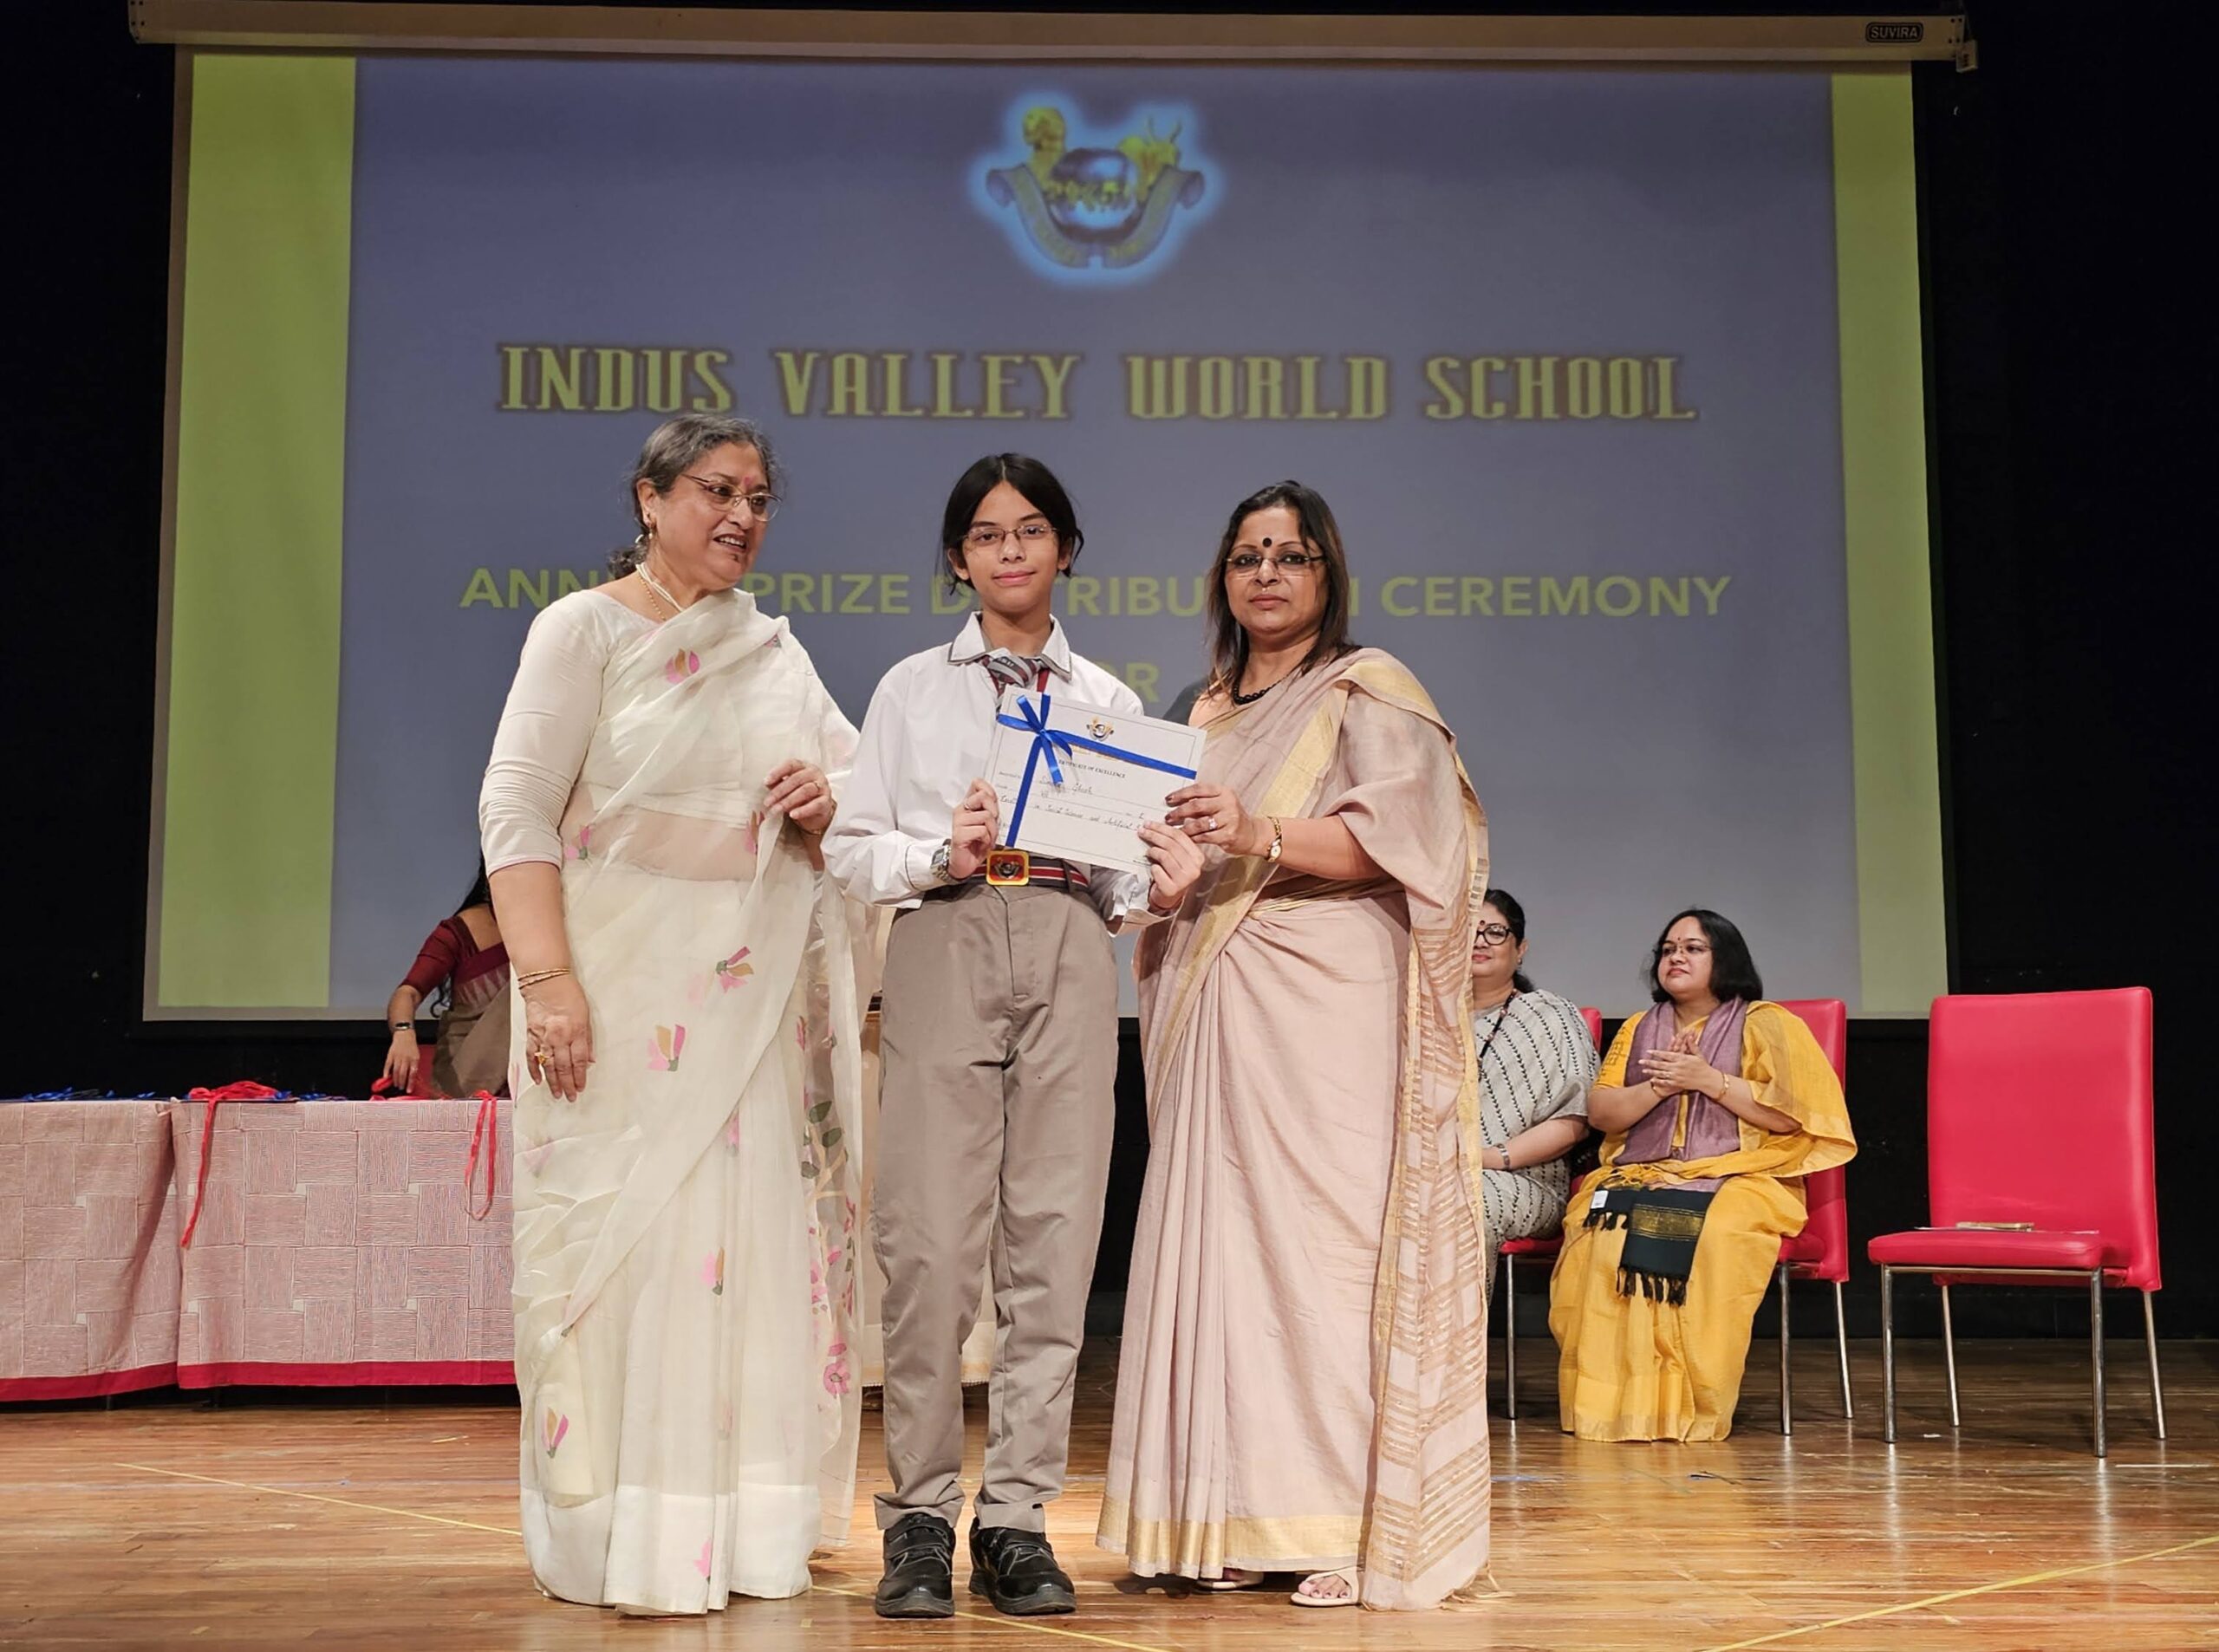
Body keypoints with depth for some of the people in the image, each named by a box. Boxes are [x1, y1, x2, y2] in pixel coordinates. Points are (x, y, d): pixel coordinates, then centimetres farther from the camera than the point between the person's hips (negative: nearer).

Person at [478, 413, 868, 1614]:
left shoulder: (773, 648, 16)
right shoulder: (585, 629, -1)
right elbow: (516, 808, -9)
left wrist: (830, 797, -3)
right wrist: (548, 979, -20)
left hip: (762, 990, 6)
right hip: (628, 986, -5)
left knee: (760, 1233, 5)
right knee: (629, 1233, -6)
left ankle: (744, 1524, 16)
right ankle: (623, 1539, 2)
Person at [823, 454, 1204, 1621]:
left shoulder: (1108, 702, 17)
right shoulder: (912, 691, 12)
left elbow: (1128, 867, 14)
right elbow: (851, 850, 7)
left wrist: (1159, 889, -8)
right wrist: (941, 854, -11)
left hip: (1068, 954, 2)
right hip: (942, 953, -2)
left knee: (1051, 1238, -1)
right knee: (930, 1239, -8)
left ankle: (1015, 1517, 7)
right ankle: (920, 1517, 2)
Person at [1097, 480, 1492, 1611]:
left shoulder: (1366, 690, 3)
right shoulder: (1209, 714, 23)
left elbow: (1405, 831, -10)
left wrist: (1263, 834, -22)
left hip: (1324, 1008, -6)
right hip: (1212, 1010, 6)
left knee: (1322, 1242, -10)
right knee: (1219, 1242, 1)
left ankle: (1356, 1527, -6)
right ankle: (1232, 1520, 4)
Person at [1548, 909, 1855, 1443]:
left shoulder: (1766, 1025, 9)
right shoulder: (1638, 1030, 23)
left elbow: (1791, 1115, -4)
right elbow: (1600, 1112, 11)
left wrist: (1710, 1081, -8)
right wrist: (1660, 1086, -5)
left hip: (1739, 1179, -3)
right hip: (1640, 1175, 3)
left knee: (1708, 1235, -38)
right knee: (1603, 1230, -31)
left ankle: (1690, 1409, -30)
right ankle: (1607, 1399, -29)